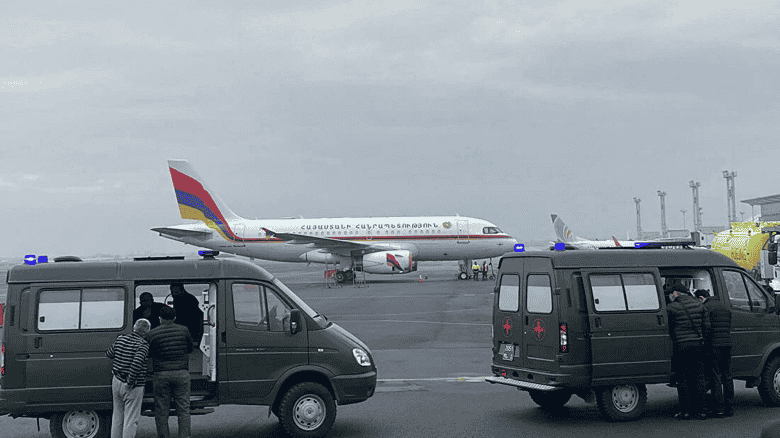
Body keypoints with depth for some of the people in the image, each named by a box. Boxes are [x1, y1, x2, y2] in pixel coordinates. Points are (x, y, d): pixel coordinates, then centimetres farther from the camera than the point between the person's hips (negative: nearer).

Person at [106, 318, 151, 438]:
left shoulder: (120, 339, 4)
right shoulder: (143, 344, -15)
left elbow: (109, 353, 17)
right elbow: (137, 363, -28)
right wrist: (130, 382, -20)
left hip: (117, 382, 6)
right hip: (132, 387, -6)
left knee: (117, 417, 19)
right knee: (131, 420, 0)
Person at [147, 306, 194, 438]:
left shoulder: (152, 334, -2)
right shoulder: (183, 330, 2)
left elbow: (149, 354, 8)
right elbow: (190, 349, 15)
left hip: (162, 375, -1)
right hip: (182, 373, 1)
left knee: (161, 412, 7)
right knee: (183, 410, 6)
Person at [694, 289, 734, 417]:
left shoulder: (706, 307, -6)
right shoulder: (725, 307, 20)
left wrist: (705, 347, -9)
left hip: (714, 345, -7)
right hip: (727, 345, 7)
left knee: (715, 377, -5)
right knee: (727, 376, 12)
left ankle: (719, 409, -7)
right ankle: (729, 407, 14)